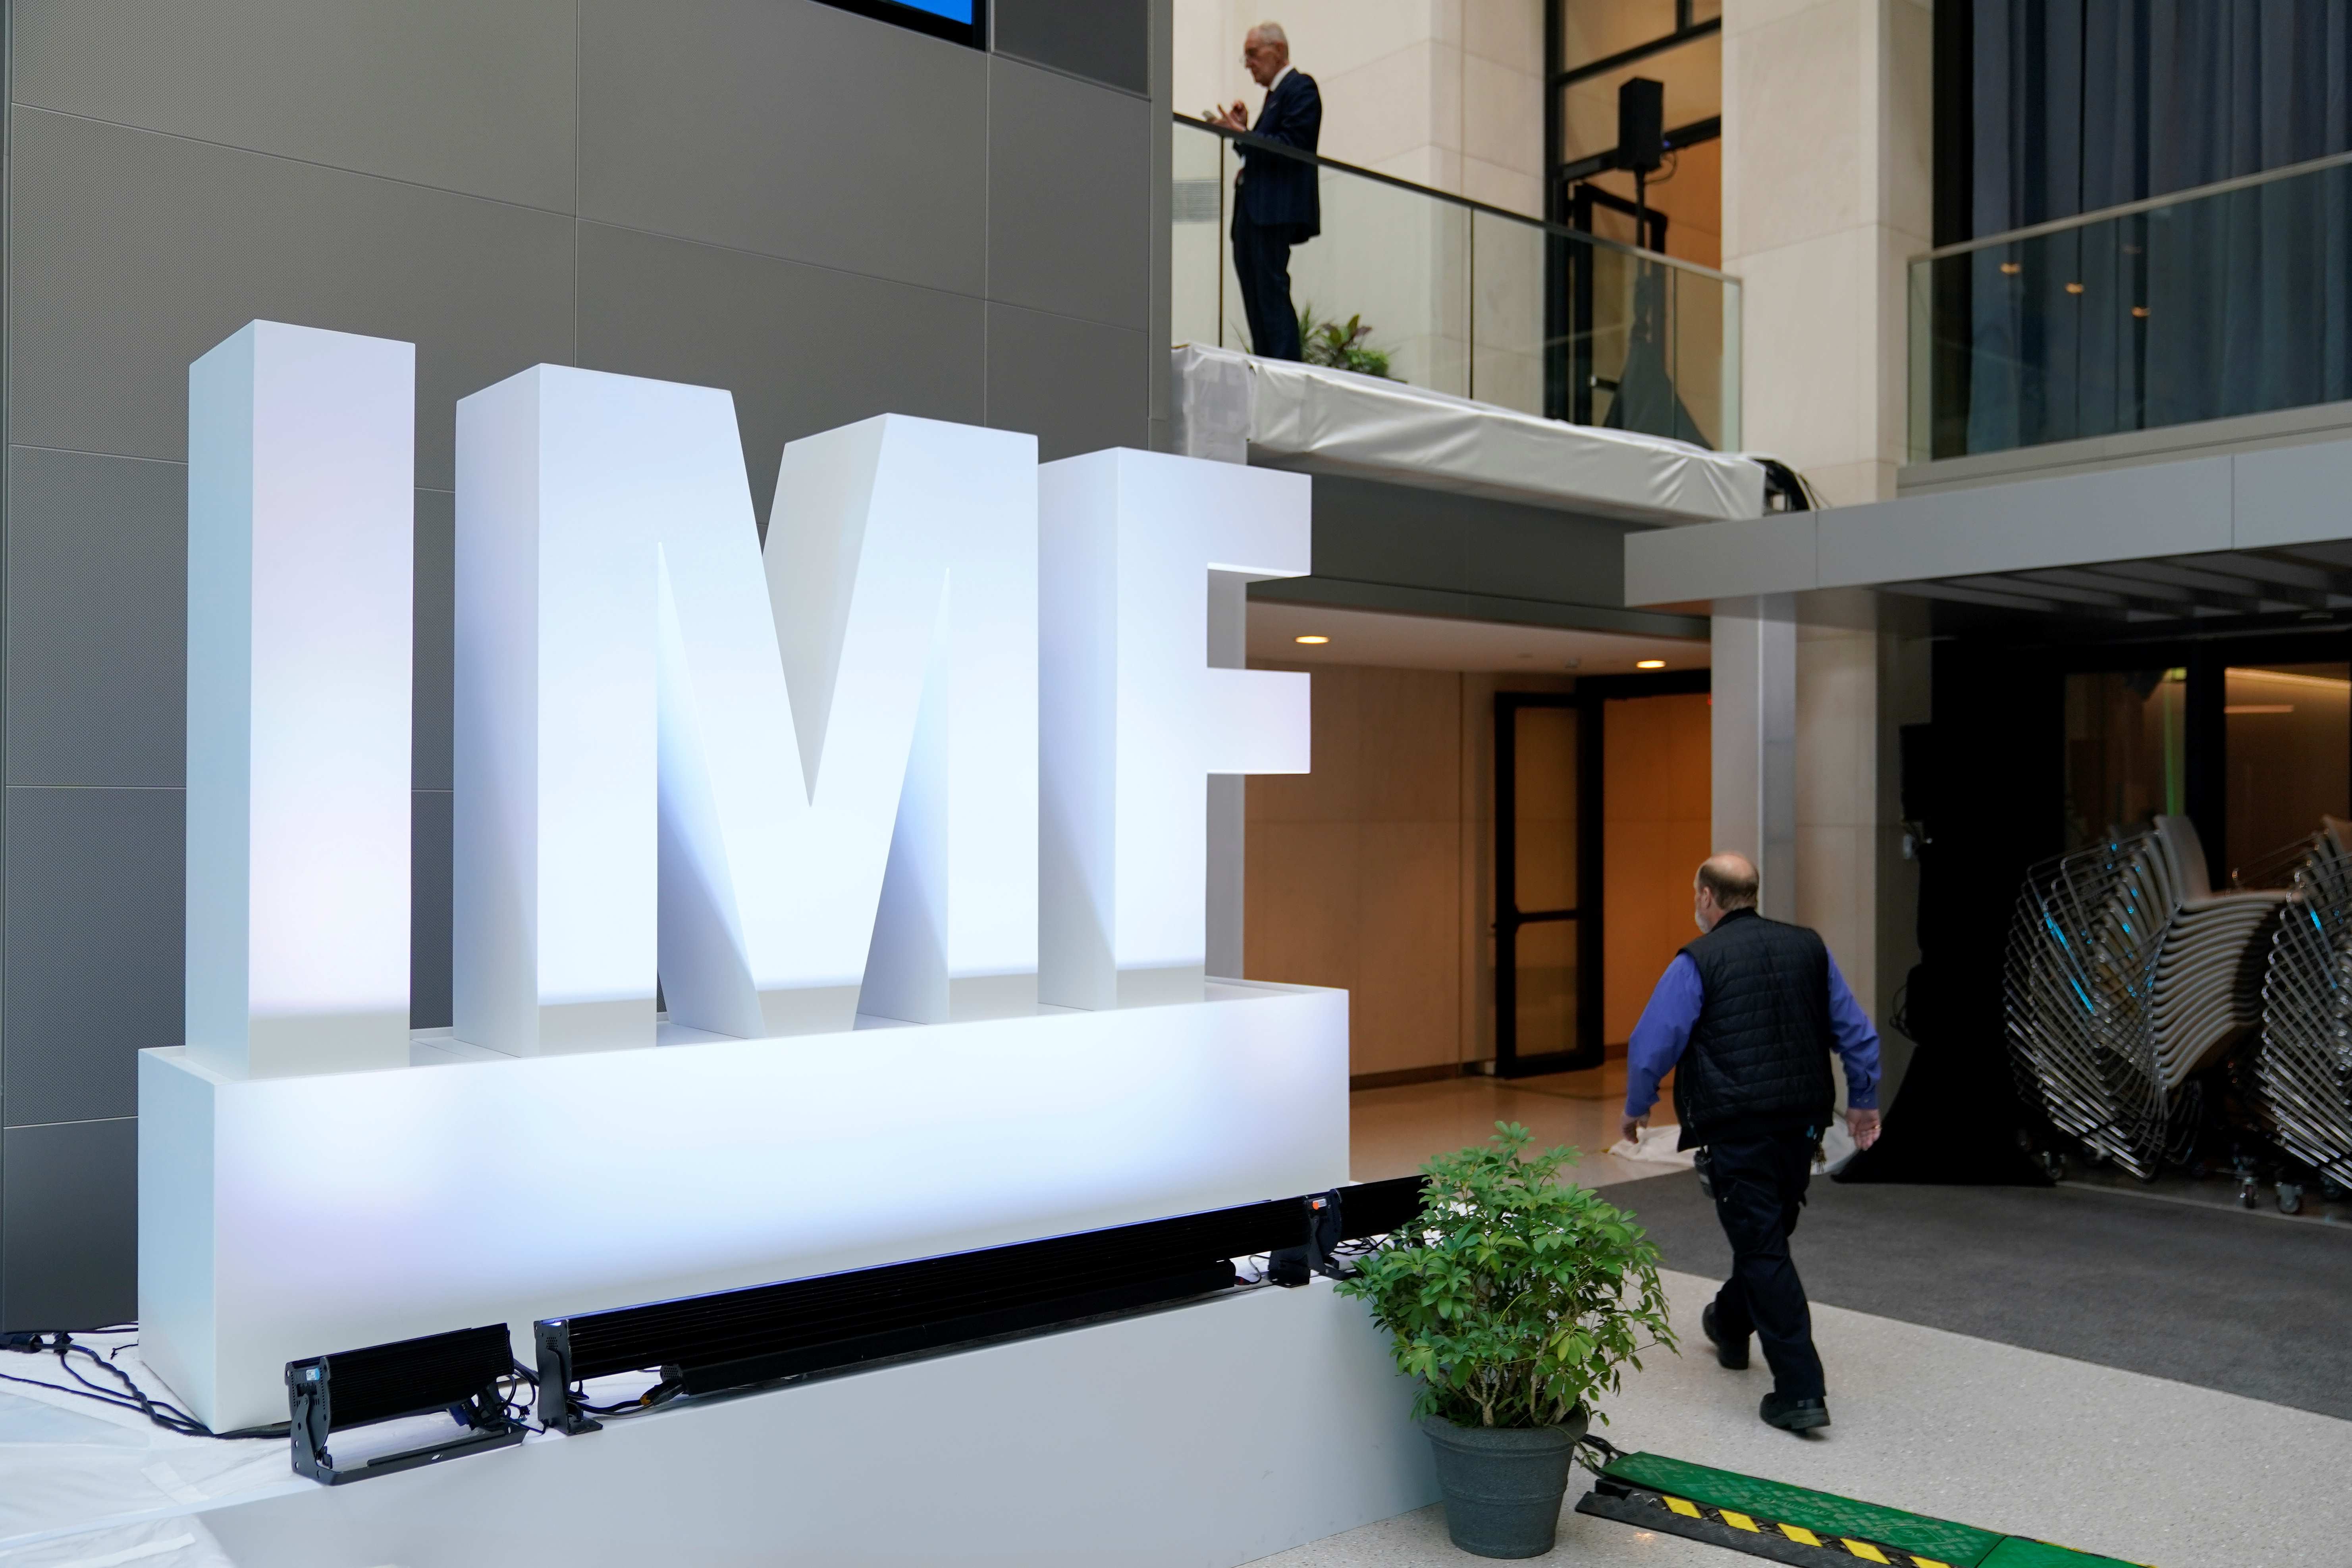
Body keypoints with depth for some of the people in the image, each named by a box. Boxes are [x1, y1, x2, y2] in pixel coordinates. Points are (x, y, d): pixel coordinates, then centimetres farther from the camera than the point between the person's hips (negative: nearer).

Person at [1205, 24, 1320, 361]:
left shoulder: (1300, 88, -3)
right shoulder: (1274, 94, 26)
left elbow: (1292, 147, -16)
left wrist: (1242, 135, -16)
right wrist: (1242, 131, 8)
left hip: (1276, 211, -10)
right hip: (1253, 209, 10)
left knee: (1272, 293, -15)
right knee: (1254, 295, 5)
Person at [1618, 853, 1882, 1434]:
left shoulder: (1697, 962, -9)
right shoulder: (1809, 948, 8)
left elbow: (1651, 1045, -10)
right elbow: (1856, 1032, 12)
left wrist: (1637, 1108, 6)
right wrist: (1863, 1101, 22)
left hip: (1735, 1127, -6)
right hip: (1802, 1121, 7)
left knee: (1763, 1248, -3)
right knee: (1769, 1231, 24)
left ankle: (1801, 1391, -6)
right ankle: (1732, 1325, 48)